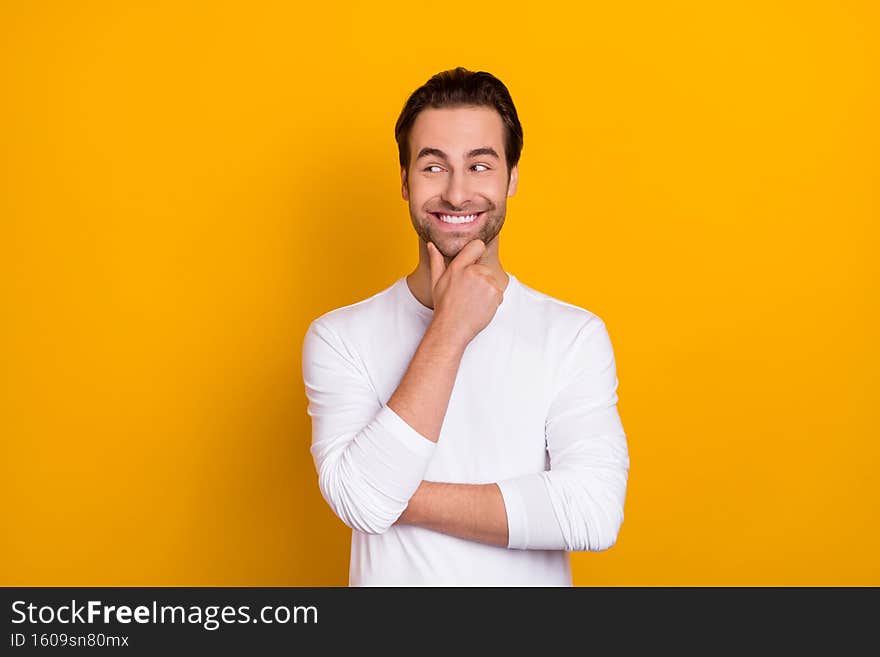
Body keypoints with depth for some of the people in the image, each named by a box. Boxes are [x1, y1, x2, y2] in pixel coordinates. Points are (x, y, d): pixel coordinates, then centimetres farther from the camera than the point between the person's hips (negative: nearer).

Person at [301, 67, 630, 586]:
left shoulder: (576, 336, -11)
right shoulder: (339, 337, -10)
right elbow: (361, 501, -21)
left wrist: (397, 497, -20)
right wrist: (449, 330, -24)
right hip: (391, 579, 0)